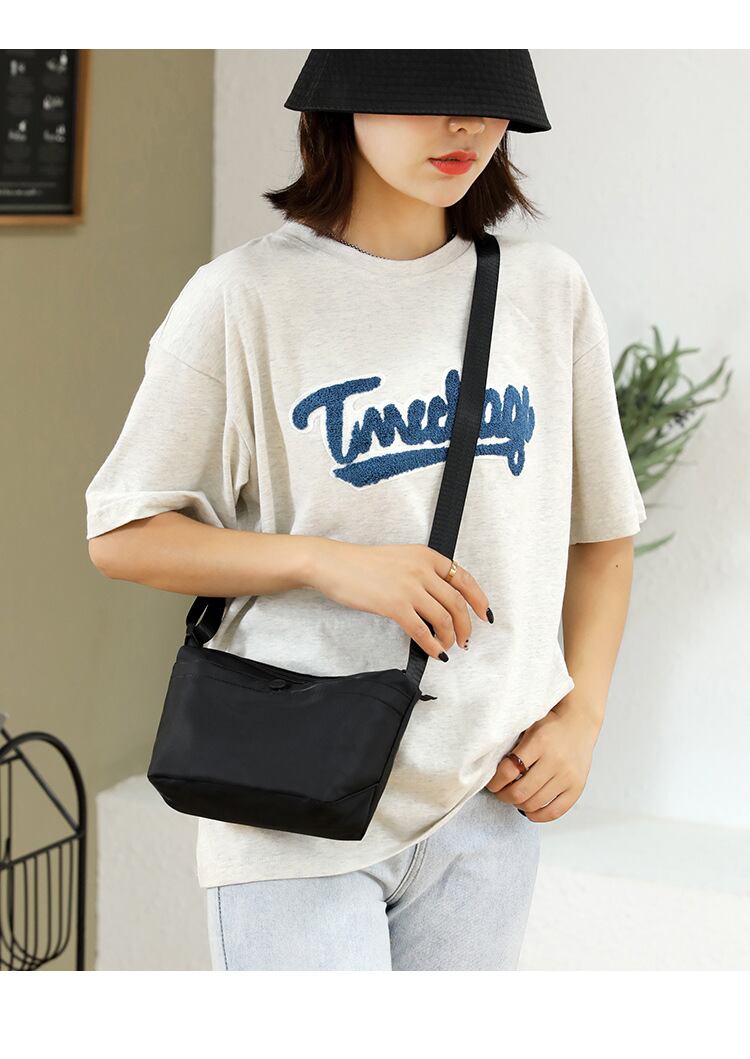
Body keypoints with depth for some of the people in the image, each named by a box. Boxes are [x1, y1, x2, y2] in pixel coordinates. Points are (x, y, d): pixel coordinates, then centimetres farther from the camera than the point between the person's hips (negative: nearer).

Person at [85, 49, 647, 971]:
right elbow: (121, 537, -3)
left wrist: (580, 717, 2)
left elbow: (602, 533, 15)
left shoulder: (549, 293, 5)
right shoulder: (245, 298, -6)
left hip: (488, 800, 4)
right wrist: (329, 562, -16)